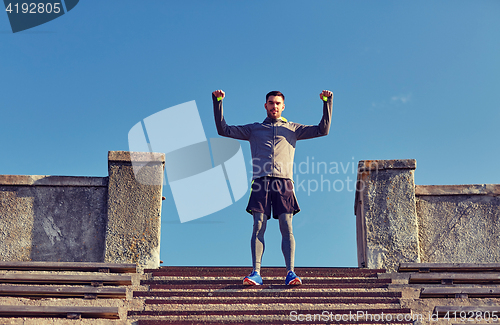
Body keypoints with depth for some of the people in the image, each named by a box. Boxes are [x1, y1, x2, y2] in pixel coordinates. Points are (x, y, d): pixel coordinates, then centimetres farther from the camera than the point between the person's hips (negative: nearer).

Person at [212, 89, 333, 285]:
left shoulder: (292, 129, 23)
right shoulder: (254, 129, 24)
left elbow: (323, 129, 17)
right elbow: (223, 130, 20)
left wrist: (327, 101, 11)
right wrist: (218, 102, 13)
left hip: (283, 182, 0)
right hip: (261, 181, 0)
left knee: (287, 227, -11)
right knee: (258, 227, -10)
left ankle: (290, 273, -14)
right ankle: (256, 273, -13)